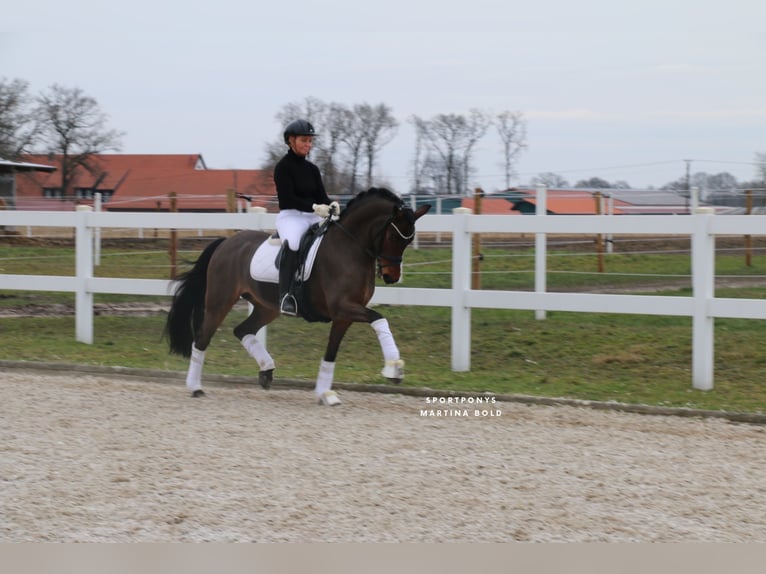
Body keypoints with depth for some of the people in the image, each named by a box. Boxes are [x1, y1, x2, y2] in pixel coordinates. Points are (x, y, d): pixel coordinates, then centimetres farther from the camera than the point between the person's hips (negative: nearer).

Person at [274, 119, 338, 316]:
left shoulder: (312, 169, 16)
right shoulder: (283, 167, -4)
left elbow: (321, 195, 10)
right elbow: (288, 198, -14)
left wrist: (331, 205, -14)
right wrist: (314, 207, -27)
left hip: (313, 217, 7)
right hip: (290, 216, -7)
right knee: (293, 243, -38)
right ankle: (285, 295, -39)